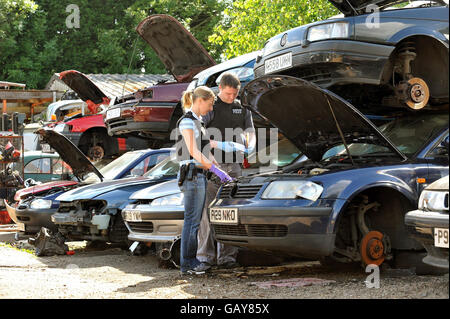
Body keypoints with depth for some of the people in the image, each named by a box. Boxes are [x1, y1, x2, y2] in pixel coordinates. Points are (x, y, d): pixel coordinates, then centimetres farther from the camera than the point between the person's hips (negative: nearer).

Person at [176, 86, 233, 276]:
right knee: (191, 219, -8)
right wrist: (216, 170, -21)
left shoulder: (197, 122, 19)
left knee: (195, 219, 9)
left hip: (200, 175, 10)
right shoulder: (187, 121, -11)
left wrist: (221, 171, 16)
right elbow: (193, 151, -19)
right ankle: (187, 264, -5)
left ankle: (191, 260, 13)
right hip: (192, 173, -10)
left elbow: (205, 151, 21)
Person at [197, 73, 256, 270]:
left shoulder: (242, 109, 15)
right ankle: (205, 256, -2)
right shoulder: (210, 108, 0)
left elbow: (250, 132, 18)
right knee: (208, 211, -6)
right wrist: (219, 144, -20)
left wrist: (249, 146, -5)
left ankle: (227, 257, 7)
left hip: (234, 165, 4)